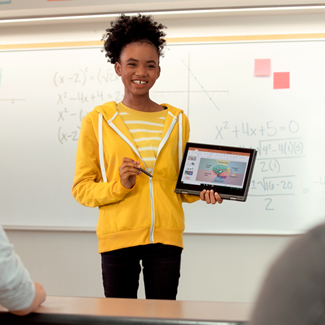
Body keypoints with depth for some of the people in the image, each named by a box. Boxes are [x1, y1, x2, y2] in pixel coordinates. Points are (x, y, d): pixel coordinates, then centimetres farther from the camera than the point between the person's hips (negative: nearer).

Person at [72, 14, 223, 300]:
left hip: (166, 237, 2)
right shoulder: (96, 122, 2)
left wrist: (201, 192, -1)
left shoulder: (177, 121, 11)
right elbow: (81, 188, 2)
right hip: (118, 238, -2)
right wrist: (118, 186, -15)